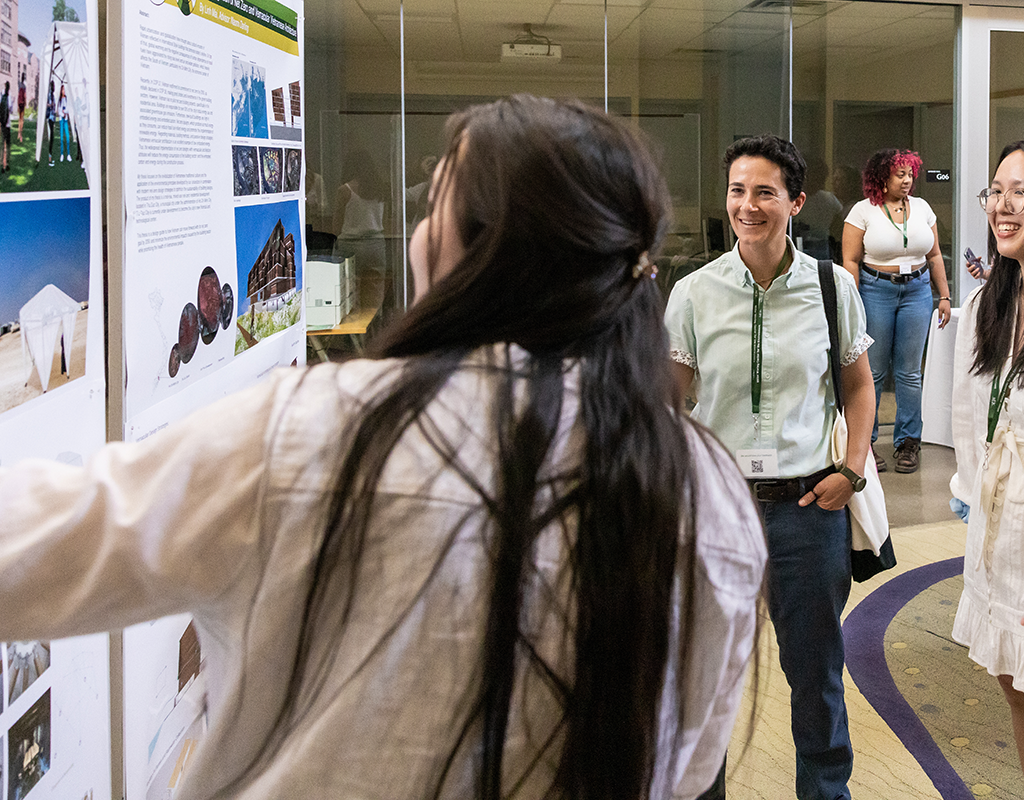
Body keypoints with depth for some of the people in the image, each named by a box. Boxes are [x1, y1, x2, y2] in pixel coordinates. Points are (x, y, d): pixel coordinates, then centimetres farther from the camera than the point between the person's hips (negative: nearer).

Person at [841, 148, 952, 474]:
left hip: (916, 290, 3)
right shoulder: (863, 211, -3)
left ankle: (908, 442, 14)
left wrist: (944, 296, 10)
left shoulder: (921, 208, 10)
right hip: (875, 291, -3)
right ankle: (863, 441, 12)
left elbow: (934, 255, 15)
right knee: (871, 371, 1)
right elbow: (850, 261, -5)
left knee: (909, 372, 5)